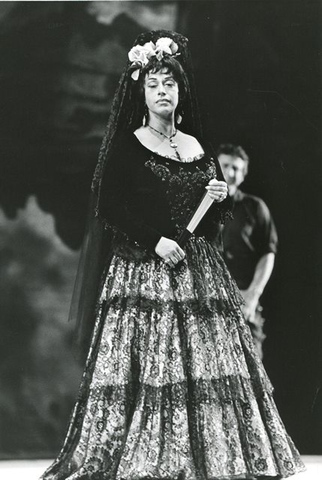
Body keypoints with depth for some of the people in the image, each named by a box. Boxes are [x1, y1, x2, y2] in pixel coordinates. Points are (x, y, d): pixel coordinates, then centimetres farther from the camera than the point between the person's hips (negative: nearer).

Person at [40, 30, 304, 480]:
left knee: (209, 360, 0)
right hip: (143, 266, -5)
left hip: (199, 268, 5)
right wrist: (154, 240, -15)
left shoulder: (200, 148, 15)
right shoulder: (127, 146, 1)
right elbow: (110, 207, -6)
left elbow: (216, 217, 21)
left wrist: (221, 198, -2)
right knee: (147, 361, -10)